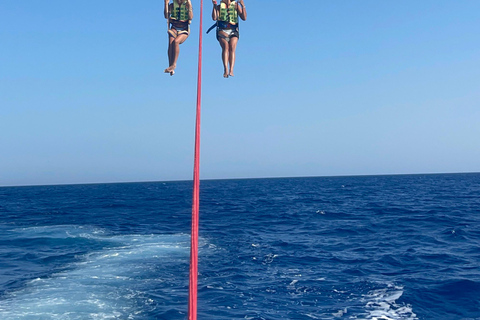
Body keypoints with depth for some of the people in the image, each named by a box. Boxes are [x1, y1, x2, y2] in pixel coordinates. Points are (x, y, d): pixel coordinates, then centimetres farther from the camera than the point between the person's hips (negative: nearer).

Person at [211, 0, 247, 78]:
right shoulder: (219, 6, 14)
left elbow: (244, 18, 3)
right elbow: (214, 18, 0)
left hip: (233, 31, 0)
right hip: (222, 31, 0)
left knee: (232, 48, -23)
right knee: (225, 47, -25)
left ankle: (231, 71, -33)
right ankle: (226, 70, -36)